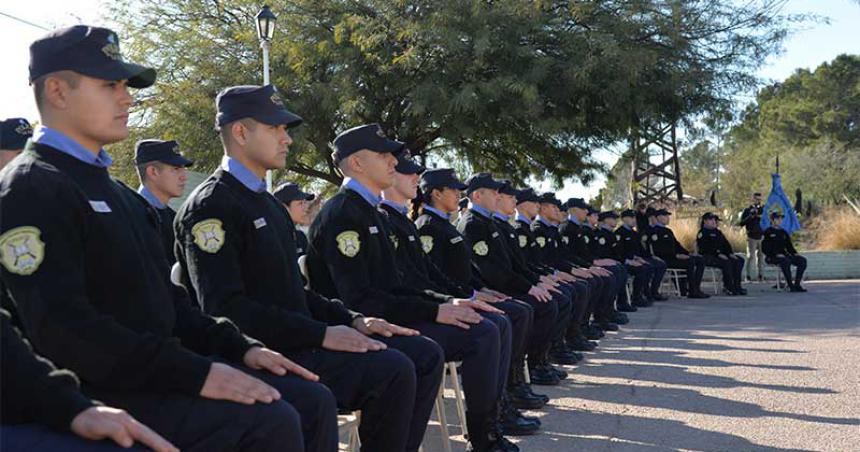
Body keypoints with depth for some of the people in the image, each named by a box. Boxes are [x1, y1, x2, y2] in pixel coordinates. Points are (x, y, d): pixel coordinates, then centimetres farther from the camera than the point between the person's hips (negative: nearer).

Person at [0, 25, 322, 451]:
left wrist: (239, 347, 5)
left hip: (154, 370, 9)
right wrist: (194, 373, -25)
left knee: (309, 399, 1)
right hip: (96, 392, -9)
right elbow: (62, 327, -23)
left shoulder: (114, 191, 19)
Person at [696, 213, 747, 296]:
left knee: (739, 260, -7)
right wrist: (718, 254, -25)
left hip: (722, 255, 9)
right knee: (727, 262, -33)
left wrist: (730, 253, 0)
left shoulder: (718, 232, 24)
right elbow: (706, 248, -17)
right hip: (708, 257, -9)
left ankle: (736, 285, -10)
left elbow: (726, 244, 20)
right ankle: (728, 287, -24)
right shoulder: (702, 233, -4)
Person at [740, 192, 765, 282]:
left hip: (761, 236, 3)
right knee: (751, 256, -6)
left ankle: (760, 274, 12)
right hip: (751, 237, -3)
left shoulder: (763, 210, 12)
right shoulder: (747, 210, 3)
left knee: (761, 256, 4)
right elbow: (741, 223, -4)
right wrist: (751, 216, -15)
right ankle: (748, 276, -2)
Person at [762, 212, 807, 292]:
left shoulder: (783, 232, 20)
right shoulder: (768, 232, 0)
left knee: (802, 260, -12)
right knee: (785, 261, -38)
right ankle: (791, 286, -33)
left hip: (784, 255, 7)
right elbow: (765, 249, -9)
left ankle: (797, 285, -15)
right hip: (772, 257, -7)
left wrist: (795, 253, 1)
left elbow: (789, 246, 21)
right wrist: (777, 254, -20)